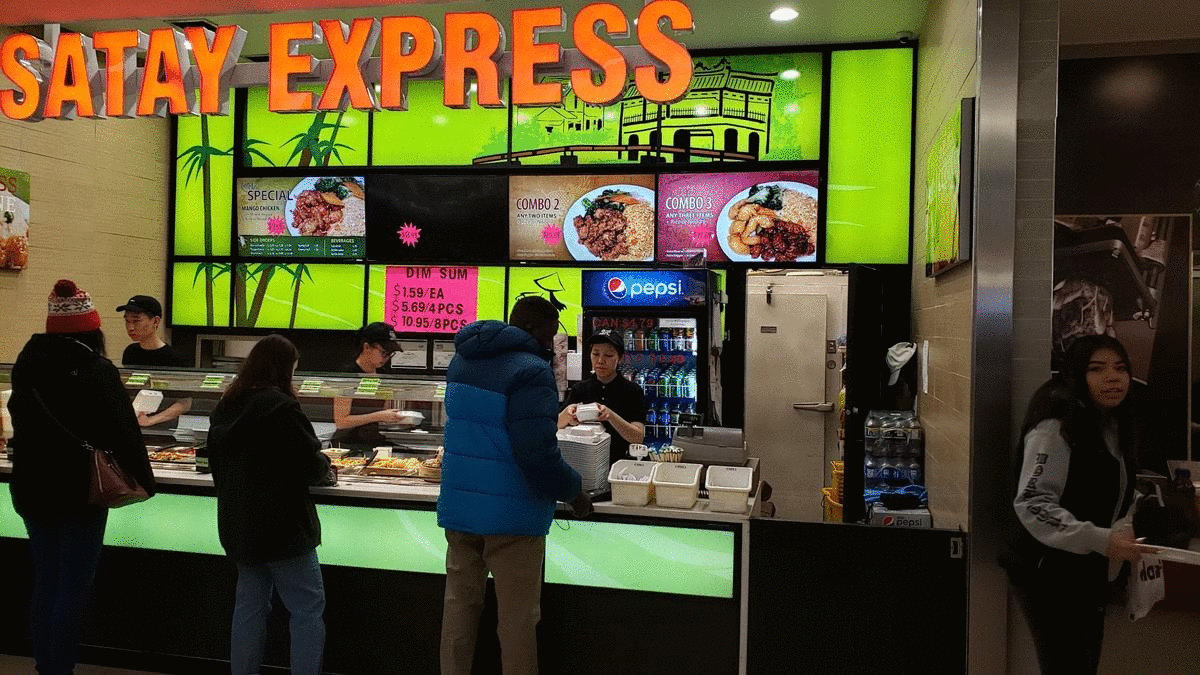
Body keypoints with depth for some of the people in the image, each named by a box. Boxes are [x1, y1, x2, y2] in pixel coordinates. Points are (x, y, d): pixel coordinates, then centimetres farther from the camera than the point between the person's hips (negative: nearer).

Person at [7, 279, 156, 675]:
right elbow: (124, 432, -15)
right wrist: (143, 480, -5)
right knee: (73, 587, 1)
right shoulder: (96, 370, -14)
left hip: (32, 489, 6)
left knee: (45, 582, 14)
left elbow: (22, 423, 19)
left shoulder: (27, 364, 5)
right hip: (81, 492, -6)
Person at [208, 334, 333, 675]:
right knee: (308, 608, 0)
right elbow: (310, 465, -18)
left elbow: (217, 467, 19)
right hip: (281, 526, -8)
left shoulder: (225, 408, 9)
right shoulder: (280, 407, -18)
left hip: (237, 526, 8)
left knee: (250, 605, 16)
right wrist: (325, 465, 3)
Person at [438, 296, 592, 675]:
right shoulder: (531, 372, -19)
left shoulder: (461, 361, 7)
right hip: (511, 515, -7)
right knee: (518, 619, 6)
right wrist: (572, 492, -8)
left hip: (457, 505, 7)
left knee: (460, 603, 16)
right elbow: (538, 456, -24)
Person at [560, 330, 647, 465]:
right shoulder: (579, 389, 11)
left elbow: (638, 437, -6)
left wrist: (611, 416, -21)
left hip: (620, 463, -1)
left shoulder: (633, 391, 4)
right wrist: (568, 412, -21)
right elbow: (557, 425, 1)